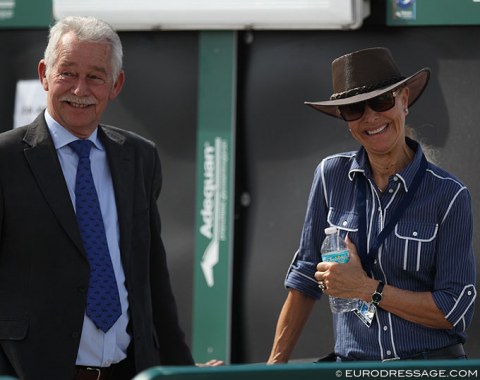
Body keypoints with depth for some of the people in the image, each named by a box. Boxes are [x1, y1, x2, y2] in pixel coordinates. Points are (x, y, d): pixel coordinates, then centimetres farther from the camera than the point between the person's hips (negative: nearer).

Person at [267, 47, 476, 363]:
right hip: (353, 365, 2)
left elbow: (456, 312, -4)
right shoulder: (332, 176, 5)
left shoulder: (449, 195, -2)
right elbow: (305, 278, 13)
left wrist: (368, 289, -9)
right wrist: (276, 362, 12)